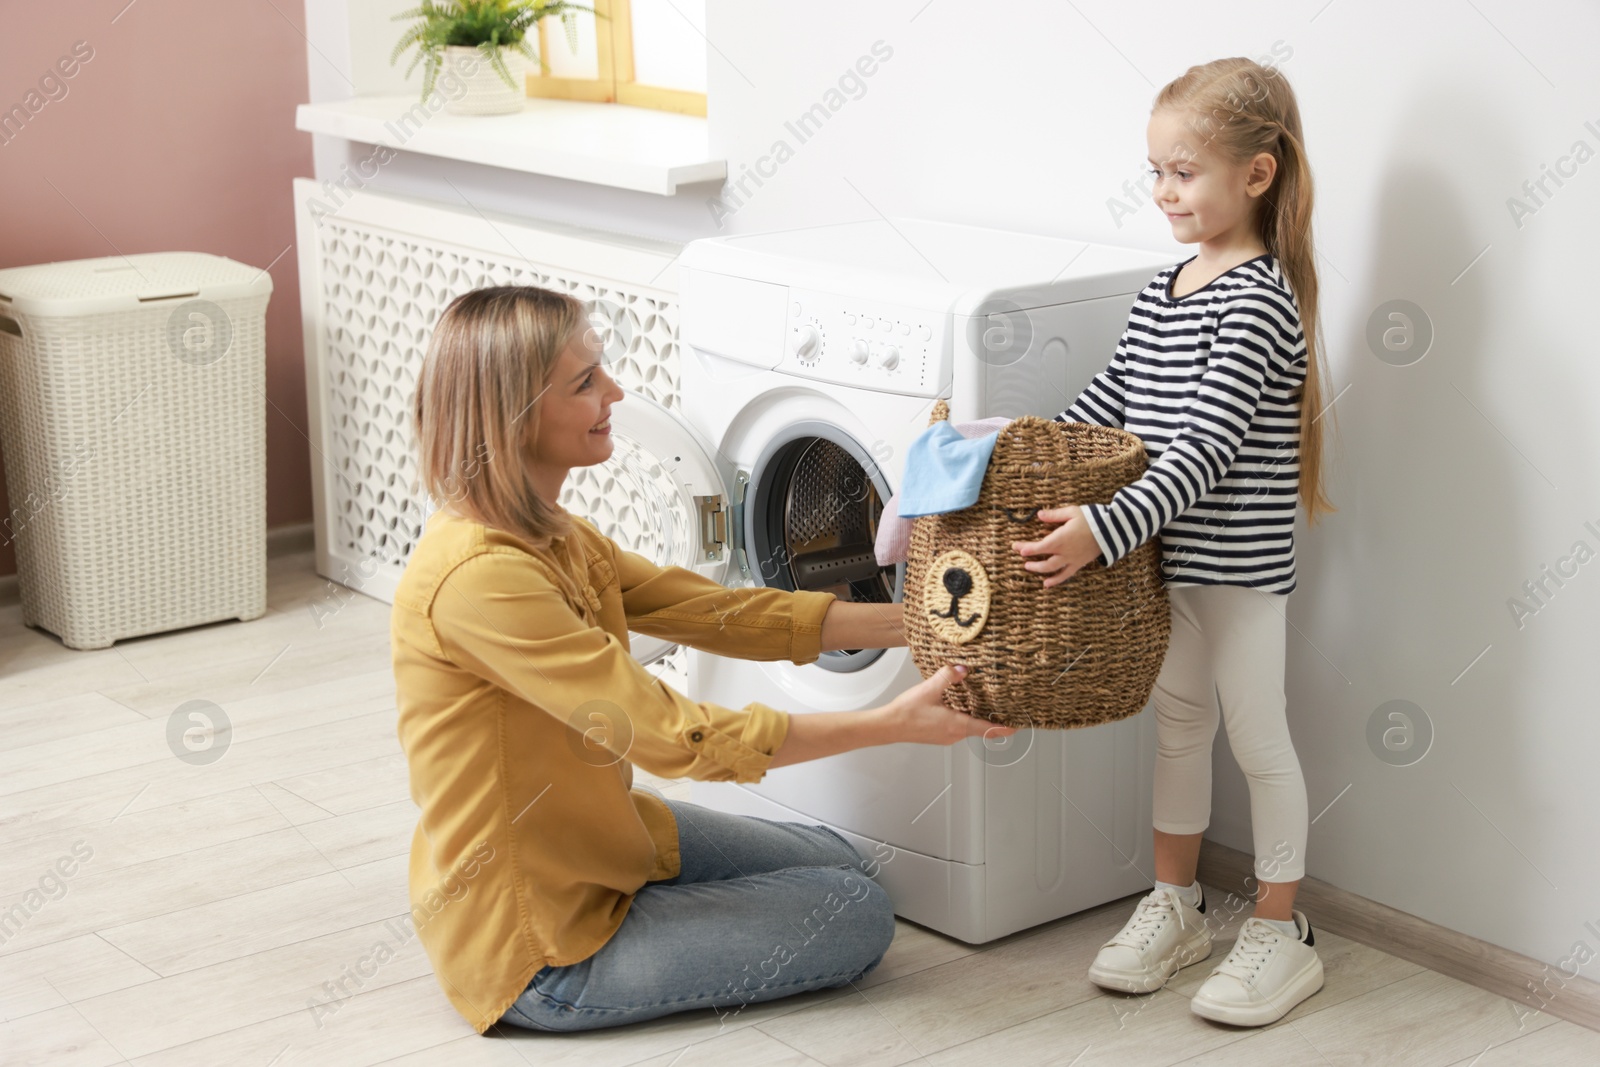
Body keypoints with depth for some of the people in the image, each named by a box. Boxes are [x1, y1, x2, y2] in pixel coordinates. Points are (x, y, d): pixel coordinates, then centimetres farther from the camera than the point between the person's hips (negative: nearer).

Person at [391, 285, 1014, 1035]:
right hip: (538, 944, -9)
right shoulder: (480, 576, -30)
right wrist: (892, 724, -25)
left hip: (591, 844, 9)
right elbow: (671, 737, -29)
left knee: (835, 861, 20)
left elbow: (714, 611, 3)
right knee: (858, 917, 1)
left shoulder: (549, 538, 1)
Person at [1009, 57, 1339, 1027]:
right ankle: (1175, 905, 33)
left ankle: (1281, 936, 17)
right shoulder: (1163, 292, 7)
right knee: (1178, 720, 18)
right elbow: (1107, 402, 14)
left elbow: (1204, 451, -27)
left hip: (1240, 564, -8)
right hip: (1163, 556, 8)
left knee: (1258, 735, 3)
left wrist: (1106, 529, -32)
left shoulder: (1259, 303, -19)